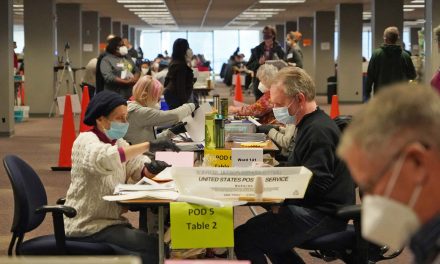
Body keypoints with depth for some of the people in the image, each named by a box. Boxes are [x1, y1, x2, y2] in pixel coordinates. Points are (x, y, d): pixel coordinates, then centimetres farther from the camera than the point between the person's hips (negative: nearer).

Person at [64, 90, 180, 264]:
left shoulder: (118, 143, 14)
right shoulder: (86, 140, -12)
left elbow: (138, 166, 4)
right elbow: (104, 159, -34)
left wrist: (151, 168, -20)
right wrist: (149, 145, -37)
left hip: (112, 221, 8)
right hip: (88, 227, -8)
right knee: (153, 247, -20)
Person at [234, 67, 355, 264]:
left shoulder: (318, 131, -19)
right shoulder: (309, 125, 15)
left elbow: (316, 185, -25)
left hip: (322, 216, -11)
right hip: (316, 209, 11)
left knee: (243, 238, -17)